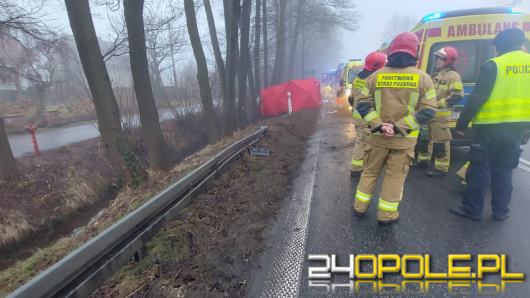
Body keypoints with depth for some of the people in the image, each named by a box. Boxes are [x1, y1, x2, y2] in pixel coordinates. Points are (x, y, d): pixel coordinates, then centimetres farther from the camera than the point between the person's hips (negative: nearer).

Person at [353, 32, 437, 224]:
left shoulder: (376, 76, 0)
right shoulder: (423, 78, -3)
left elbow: (363, 105, -4)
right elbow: (428, 110, -8)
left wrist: (378, 125, -11)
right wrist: (399, 127, -14)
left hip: (378, 136, 2)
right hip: (405, 139, -1)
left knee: (370, 171, 16)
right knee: (395, 175, 10)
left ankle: (360, 206, 26)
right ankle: (386, 214, 19)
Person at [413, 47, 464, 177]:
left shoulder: (453, 76, -7)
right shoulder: (435, 75, 18)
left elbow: (457, 96, -17)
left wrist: (439, 104, -19)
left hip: (440, 115, -9)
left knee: (440, 141, -5)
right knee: (424, 138, 17)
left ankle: (441, 168, 2)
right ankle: (424, 160, 31)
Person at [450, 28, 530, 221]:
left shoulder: (494, 65, -9)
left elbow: (477, 98, -14)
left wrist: (461, 124, -9)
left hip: (491, 127, -5)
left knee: (480, 169, 3)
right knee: (504, 170, 15)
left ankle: (472, 209, 9)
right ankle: (500, 211, 21)